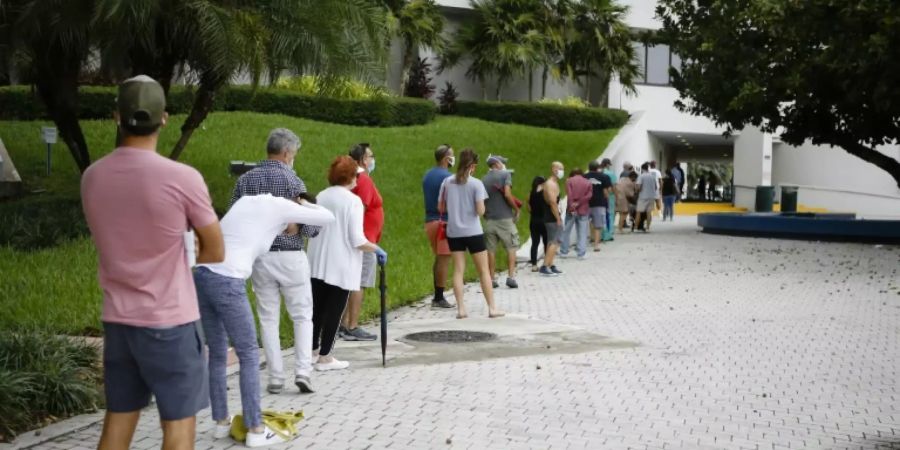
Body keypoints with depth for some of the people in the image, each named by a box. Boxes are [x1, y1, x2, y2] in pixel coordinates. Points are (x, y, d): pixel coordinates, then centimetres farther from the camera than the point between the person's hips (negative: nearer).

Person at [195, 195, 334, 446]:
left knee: (217, 354, 18)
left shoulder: (247, 201, 22)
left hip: (202, 277, 8)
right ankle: (255, 430, 8)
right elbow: (328, 218, 9)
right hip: (227, 284, -8)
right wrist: (304, 205, 26)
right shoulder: (279, 206, 2)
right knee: (249, 355, 4)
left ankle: (221, 422, 27)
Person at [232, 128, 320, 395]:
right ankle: (302, 371, -3)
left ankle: (276, 378, 9)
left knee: (268, 319, 10)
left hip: (259, 257, 3)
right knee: (302, 316, 9)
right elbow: (309, 227, -10)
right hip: (290, 256, -3)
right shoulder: (293, 180, -8)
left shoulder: (245, 180, 3)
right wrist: (315, 227, 12)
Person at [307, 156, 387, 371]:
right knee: (334, 311, 3)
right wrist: (377, 250, -4)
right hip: (341, 267, -6)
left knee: (317, 309, 15)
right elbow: (357, 241, -17)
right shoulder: (353, 200, -13)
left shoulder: (320, 197, 5)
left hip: (317, 264, 6)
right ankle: (325, 357, 8)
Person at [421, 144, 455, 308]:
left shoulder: (427, 176, 13)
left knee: (439, 258, 16)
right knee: (444, 259, -4)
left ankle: (437, 296, 17)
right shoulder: (447, 177, -13)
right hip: (444, 222, -8)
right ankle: (439, 298, -4)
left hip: (430, 221, 9)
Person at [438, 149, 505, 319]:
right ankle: (492, 308, 9)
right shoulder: (476, 184, -9)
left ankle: (461, 308, 1)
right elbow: (480, 211, -14)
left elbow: (441, 207, 6)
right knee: (484, 270, 6)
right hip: (473, 232, -3)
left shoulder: (447, 182, 1)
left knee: (458, 270, 6)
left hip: (453, 232, 3)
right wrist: (482, 205, 7)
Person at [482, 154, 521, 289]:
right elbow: (507, 194, -15)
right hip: (504, 217, -4)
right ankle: (511, 277, -5)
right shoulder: (505, 174, -4)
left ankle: (491, 279, 6)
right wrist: (516, 209, -5)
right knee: (511, 248, 4)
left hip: (489, 219, 4)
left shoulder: (484, 180, 11)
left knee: (491, 250, 6)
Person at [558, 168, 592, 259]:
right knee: (582, 233, 3)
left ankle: (564, 252, 11)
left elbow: (569, 195, -11)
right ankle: (581, 254, 1)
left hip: (572, 210, -1)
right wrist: (579, 203, -10)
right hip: (583, 210, 1)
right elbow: (589, 195, -5)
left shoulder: (569, 181, 1)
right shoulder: (588, 182, 7)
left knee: (566, 231, 9)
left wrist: (572, 207, -14)